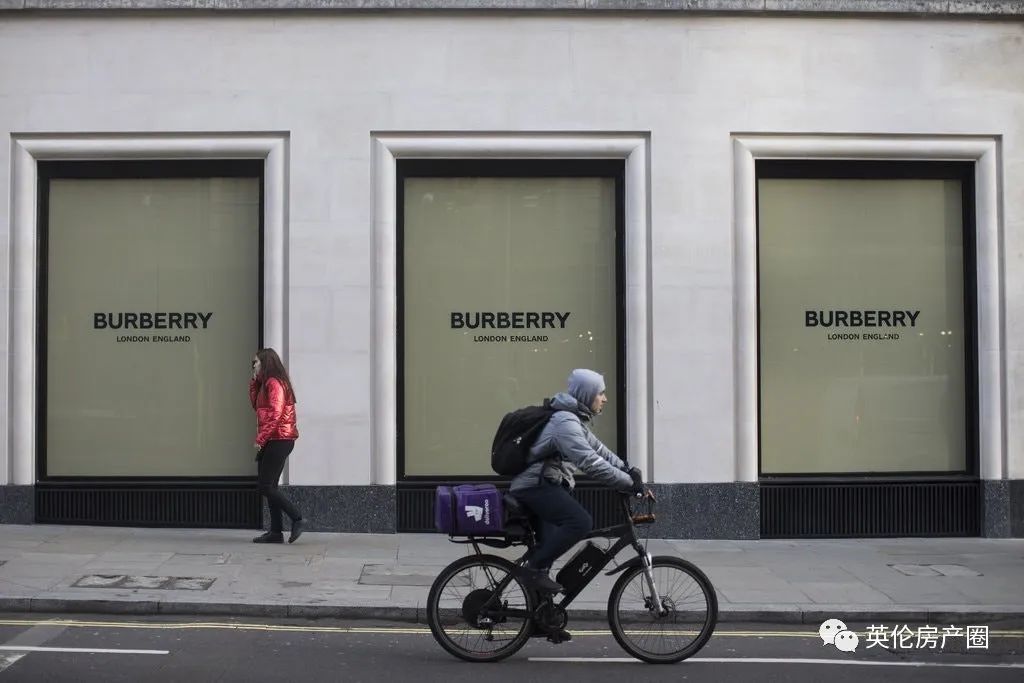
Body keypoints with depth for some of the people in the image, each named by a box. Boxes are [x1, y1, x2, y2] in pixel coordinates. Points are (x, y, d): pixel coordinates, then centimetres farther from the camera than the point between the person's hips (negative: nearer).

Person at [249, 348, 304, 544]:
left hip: (278, 440, -10)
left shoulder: (274, 383, -12)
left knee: (266, 487, -11)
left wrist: (260, 439, -18)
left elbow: (275, 414, -20)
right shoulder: (266, 383, 18)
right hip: (274, 441, 10)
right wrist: (254, 381, 15)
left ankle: (297, 519, -10)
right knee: (269, 487, 8)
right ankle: (275, 531, 9)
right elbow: (256, 405, 23)